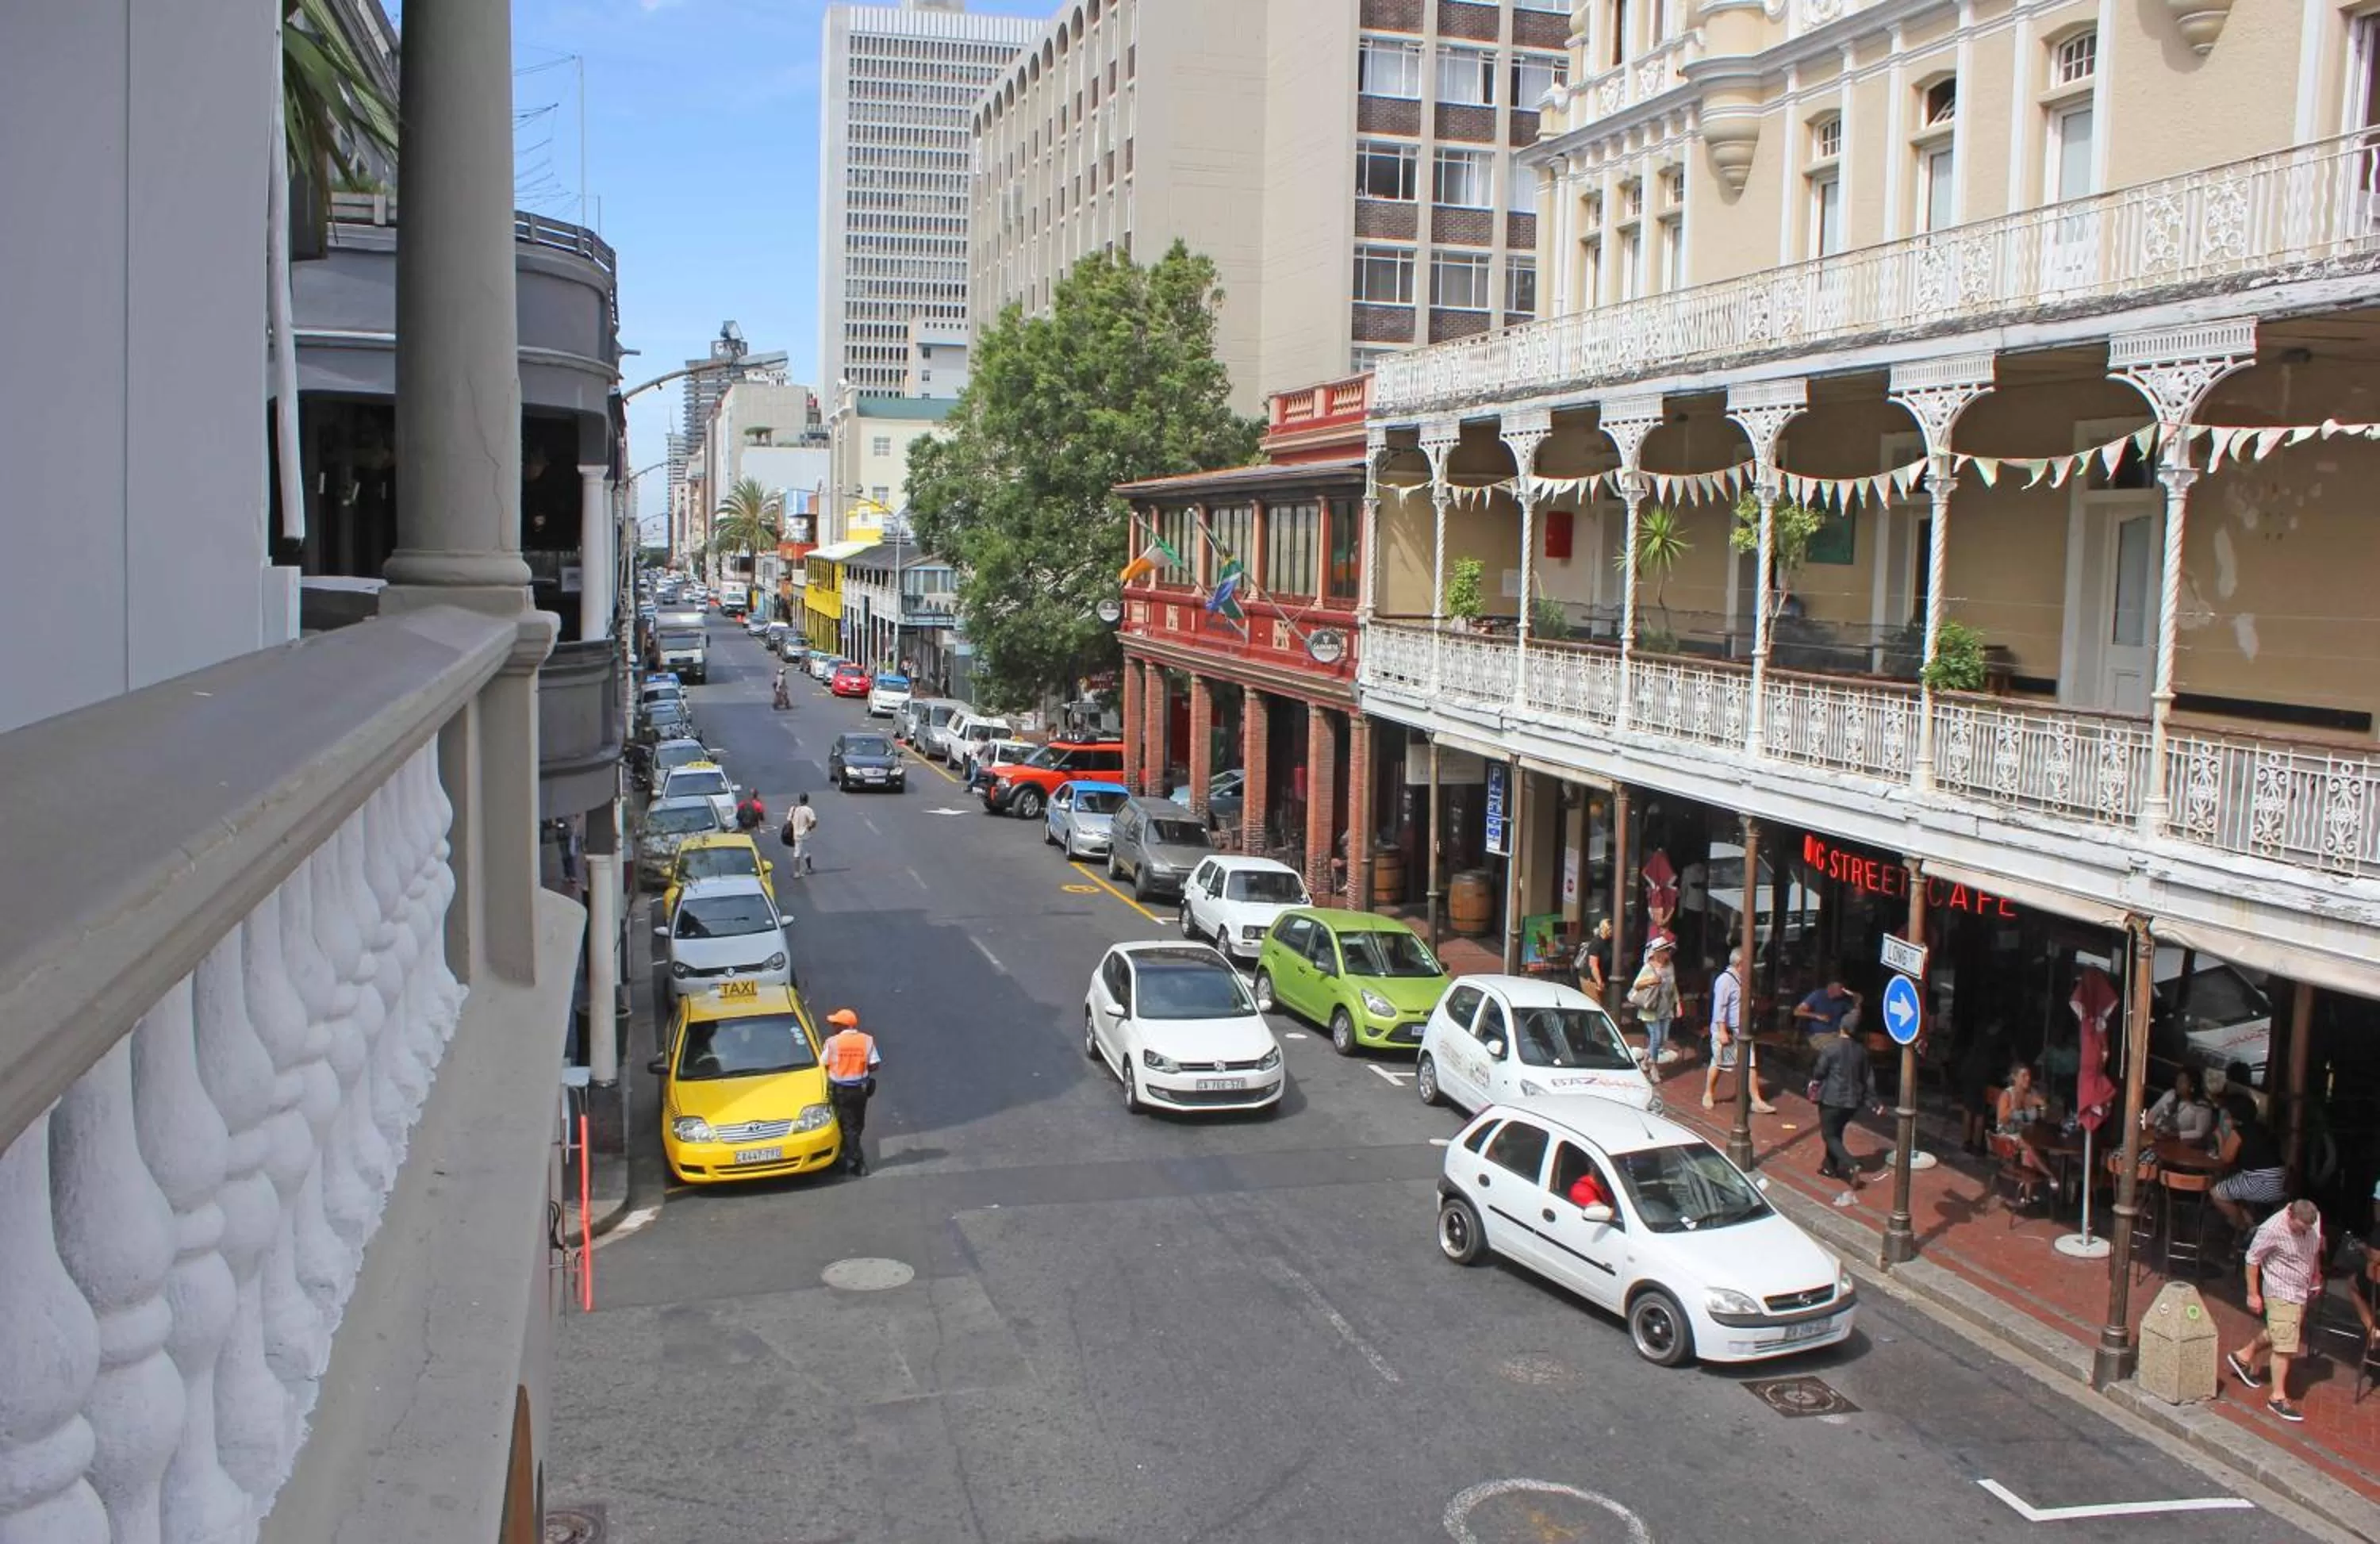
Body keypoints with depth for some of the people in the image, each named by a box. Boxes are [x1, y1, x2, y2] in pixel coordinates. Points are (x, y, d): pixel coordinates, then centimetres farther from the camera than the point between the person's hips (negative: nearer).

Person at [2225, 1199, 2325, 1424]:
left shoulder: (2315, 1220, -8)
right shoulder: (2272, 1230, -27)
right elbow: (2253, 1259, -17)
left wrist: (2316, 1278, 21)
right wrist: (2253, 1294, -13)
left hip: (2301, 1291, 7)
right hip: (2281, 1293, -7)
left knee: (2275, 1333, 22)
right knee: (2284, 1344, -6)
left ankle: (2243, 1356, 42)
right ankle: (2278, 1397, 1)